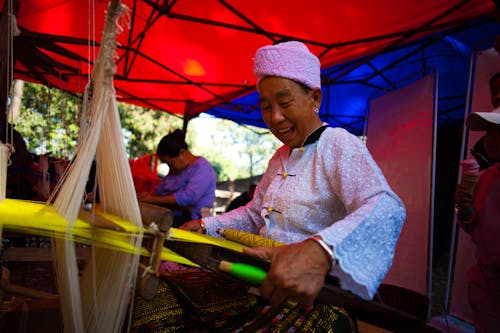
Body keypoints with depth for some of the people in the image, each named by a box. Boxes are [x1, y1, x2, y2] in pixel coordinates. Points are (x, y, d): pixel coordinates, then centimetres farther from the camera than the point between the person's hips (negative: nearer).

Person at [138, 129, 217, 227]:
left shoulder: (202, 168, -10)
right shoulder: (176, 168, 20)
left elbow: (188, 198, -23)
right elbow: (160, 188, 23)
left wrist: (153, 199, -19)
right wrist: (149, 195, -1)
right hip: (172, 215, 8)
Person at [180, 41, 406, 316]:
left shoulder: (338, 146, -13)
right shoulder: (280, 157, 14)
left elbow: (387, 210, -31)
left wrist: (320, 250, -49)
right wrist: (205, 226, 7)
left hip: (308, 297, -7)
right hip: (265, 282, 7)